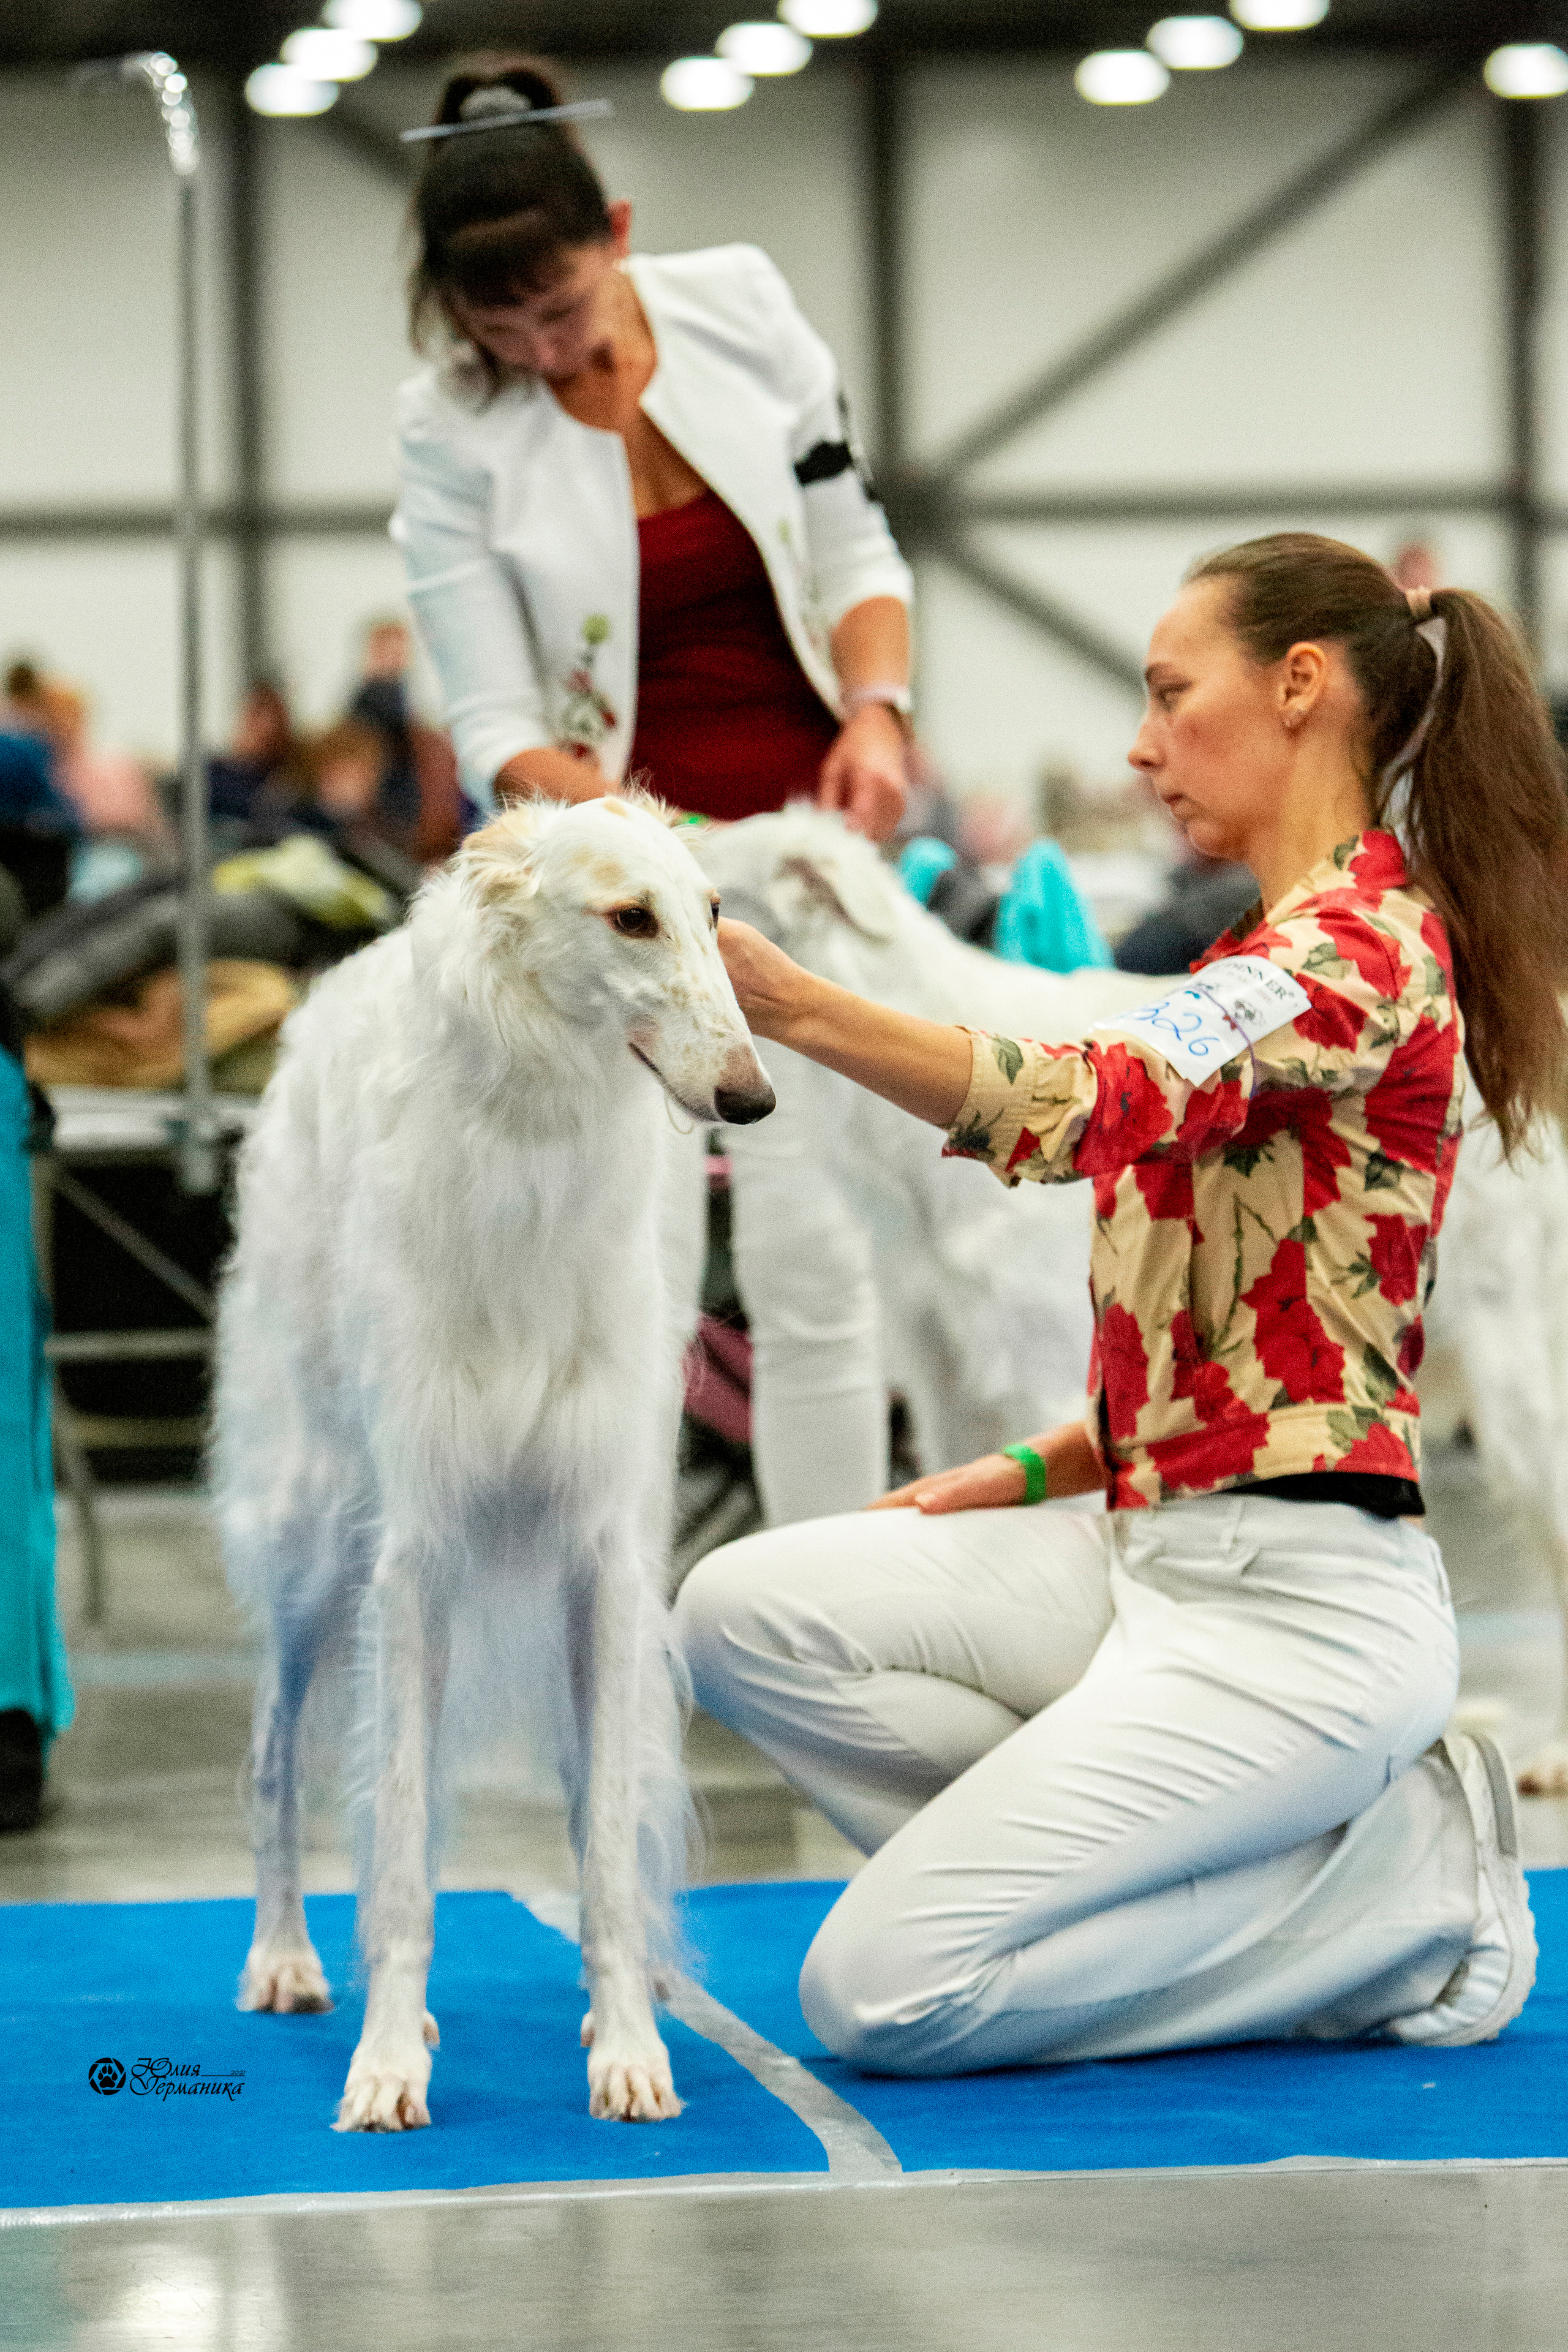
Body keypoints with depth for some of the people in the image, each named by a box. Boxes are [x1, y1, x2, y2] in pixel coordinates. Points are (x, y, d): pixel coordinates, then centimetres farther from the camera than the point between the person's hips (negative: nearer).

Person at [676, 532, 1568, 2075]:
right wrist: (1037, 1470, 8)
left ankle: (1399, 1894, -1)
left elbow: (1095, 1104, -32)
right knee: (746, 1613, -2)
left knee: (882, 1992, -16)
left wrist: (786, 1003, -41)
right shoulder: (1274, 955, 21)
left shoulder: (1364, 937, -12)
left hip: (1296, 1599, -10)